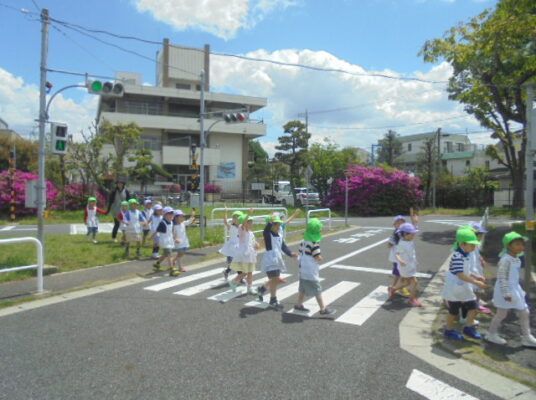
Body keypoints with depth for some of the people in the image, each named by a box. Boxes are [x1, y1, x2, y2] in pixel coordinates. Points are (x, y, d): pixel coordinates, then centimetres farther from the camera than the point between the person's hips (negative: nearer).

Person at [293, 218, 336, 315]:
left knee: (303, 288, 20)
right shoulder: (314, 243, -21)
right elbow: (318, 258, -21)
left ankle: (299, 305, 30)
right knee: (317, 290, 1)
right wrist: (321, 257, 0)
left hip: (303, 270, 9)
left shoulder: (303, 242, 5)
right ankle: (323, 309, 9)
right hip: (311, 272, -8)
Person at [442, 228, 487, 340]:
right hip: (454, 288, -9)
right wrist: (476, 283, -31)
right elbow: (461, 275, -32)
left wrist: (476, 277, 7)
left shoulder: (466, 256, 3)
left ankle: (469, 327, 30)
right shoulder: (457, 257, -28)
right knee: (454, 310, 7)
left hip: (464, 288, 9)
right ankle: (449, 330, 27)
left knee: (472, 306, 11)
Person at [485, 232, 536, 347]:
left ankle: (526, 337, 23)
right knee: (502, 313, 4)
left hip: (515, 289, 9)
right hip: (506, 290, -9)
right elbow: (502, 277, -24)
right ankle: (491, 334, 21)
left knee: (524, 313, 11)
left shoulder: (516, 259, 6)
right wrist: (506, 293, -24)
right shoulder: (506, 260, -23)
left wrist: (519, 290, 21)